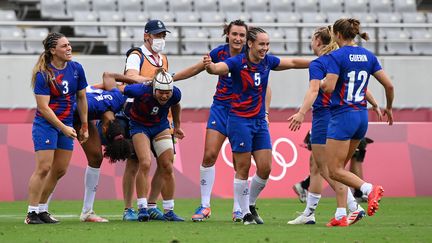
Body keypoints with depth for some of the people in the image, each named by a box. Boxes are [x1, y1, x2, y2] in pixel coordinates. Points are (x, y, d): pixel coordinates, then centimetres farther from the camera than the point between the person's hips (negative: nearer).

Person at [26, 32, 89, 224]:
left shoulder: (76, 69, 2)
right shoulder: (43, 74, -15)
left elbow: (81, 98, 12)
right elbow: (43, 107, -17)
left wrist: (84, 126, 13)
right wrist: (63, 128, -18)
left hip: (66, 125, 6)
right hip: (45, 124, -6)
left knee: (60, 170, 6)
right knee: (44, 168, -11)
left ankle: (42, 209, 16)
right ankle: (32, 213, -6)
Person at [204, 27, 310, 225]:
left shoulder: (267, 61, 4)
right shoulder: (237, 62, -14)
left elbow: (293, 63, 17)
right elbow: (217, 68, -31)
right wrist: (209, 65, -53)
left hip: (260, 120, 6)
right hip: (240, 120, -6)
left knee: (265, 168, 2)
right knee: (243, 169, -2)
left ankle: (251, 205, 23)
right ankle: (245, 214, 6)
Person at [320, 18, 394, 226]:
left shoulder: (336, 56, -11)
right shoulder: (368, 56, 7)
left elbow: (328, 87, -21)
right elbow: (389, 85, 6)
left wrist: (320, 82, 2)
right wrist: (389, 108, 23)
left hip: (342, 116, -7)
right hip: (362, 115, 7)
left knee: (335, 171, -3)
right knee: (339, 167, 14)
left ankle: (369, 189, -23)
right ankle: (340, 215, 8)